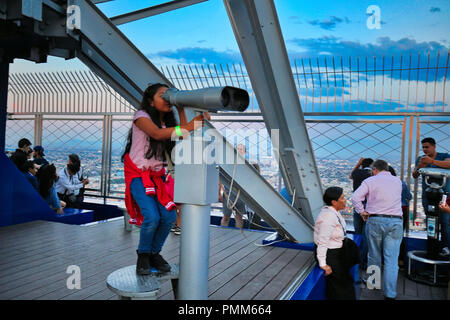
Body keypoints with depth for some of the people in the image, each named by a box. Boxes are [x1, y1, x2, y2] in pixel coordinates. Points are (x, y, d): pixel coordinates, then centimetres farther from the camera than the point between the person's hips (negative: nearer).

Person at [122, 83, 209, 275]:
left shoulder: (168, 121, 8)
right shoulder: (141, 116, -10)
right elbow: (157, 134, -30)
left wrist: (181, 110, -11)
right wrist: (187, 127, -41)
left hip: (157, 175, 5)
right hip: (138, 174, -5)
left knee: (169, 216, -10)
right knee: (152, 217, -20)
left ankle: (154, 253, 15)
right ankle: (143, 255, 8)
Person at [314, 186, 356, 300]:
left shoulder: (333, 211, 1)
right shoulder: (328, 216, -29)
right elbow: (322, 241, -29)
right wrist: (323, 264, -27)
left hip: (337, 251, 10)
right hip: (328, 254, -10)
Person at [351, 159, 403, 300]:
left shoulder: (370, 181, 1)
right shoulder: (398, 181, 13)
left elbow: (355, 197, -8)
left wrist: (362, 212, 2)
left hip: (375, 220, -1)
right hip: (395, 222, 2)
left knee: (374, 256, 14)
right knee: (391, 259, 0)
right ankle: (390, 294, -1)